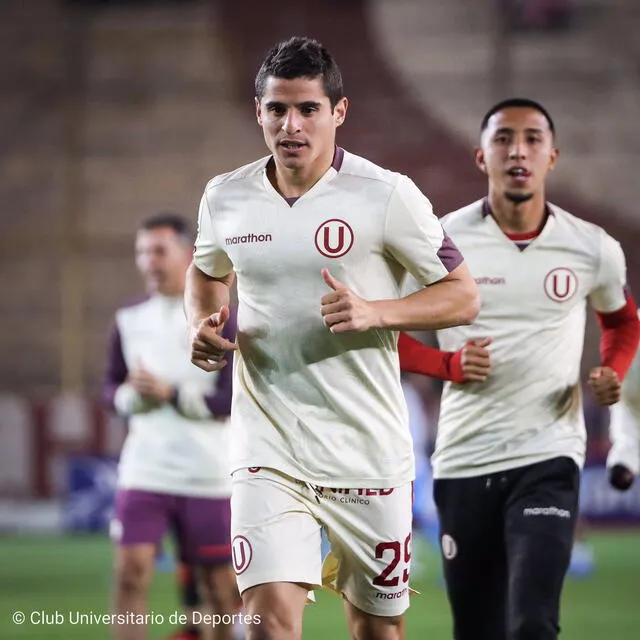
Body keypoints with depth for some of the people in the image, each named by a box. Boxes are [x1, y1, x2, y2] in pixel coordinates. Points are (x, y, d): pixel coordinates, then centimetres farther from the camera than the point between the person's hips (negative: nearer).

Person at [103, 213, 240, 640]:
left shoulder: (220, 320, -4)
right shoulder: (129, 320, 9)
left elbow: (233, 399, -10)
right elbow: (112, 389, 15)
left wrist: (170, 393, -20)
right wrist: (132, 395, -8)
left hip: (209, 473, -3)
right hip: (144, 471, 3)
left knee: (221, 582, 6)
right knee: (131, 572, -11)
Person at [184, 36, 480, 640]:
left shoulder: (388, 195, -8)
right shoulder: (225, 196, 4)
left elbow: (462, 296, -3)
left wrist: (373, 312, -20)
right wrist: (201, 324, 3)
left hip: (367, 448, -1)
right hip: (266, 447, 1)